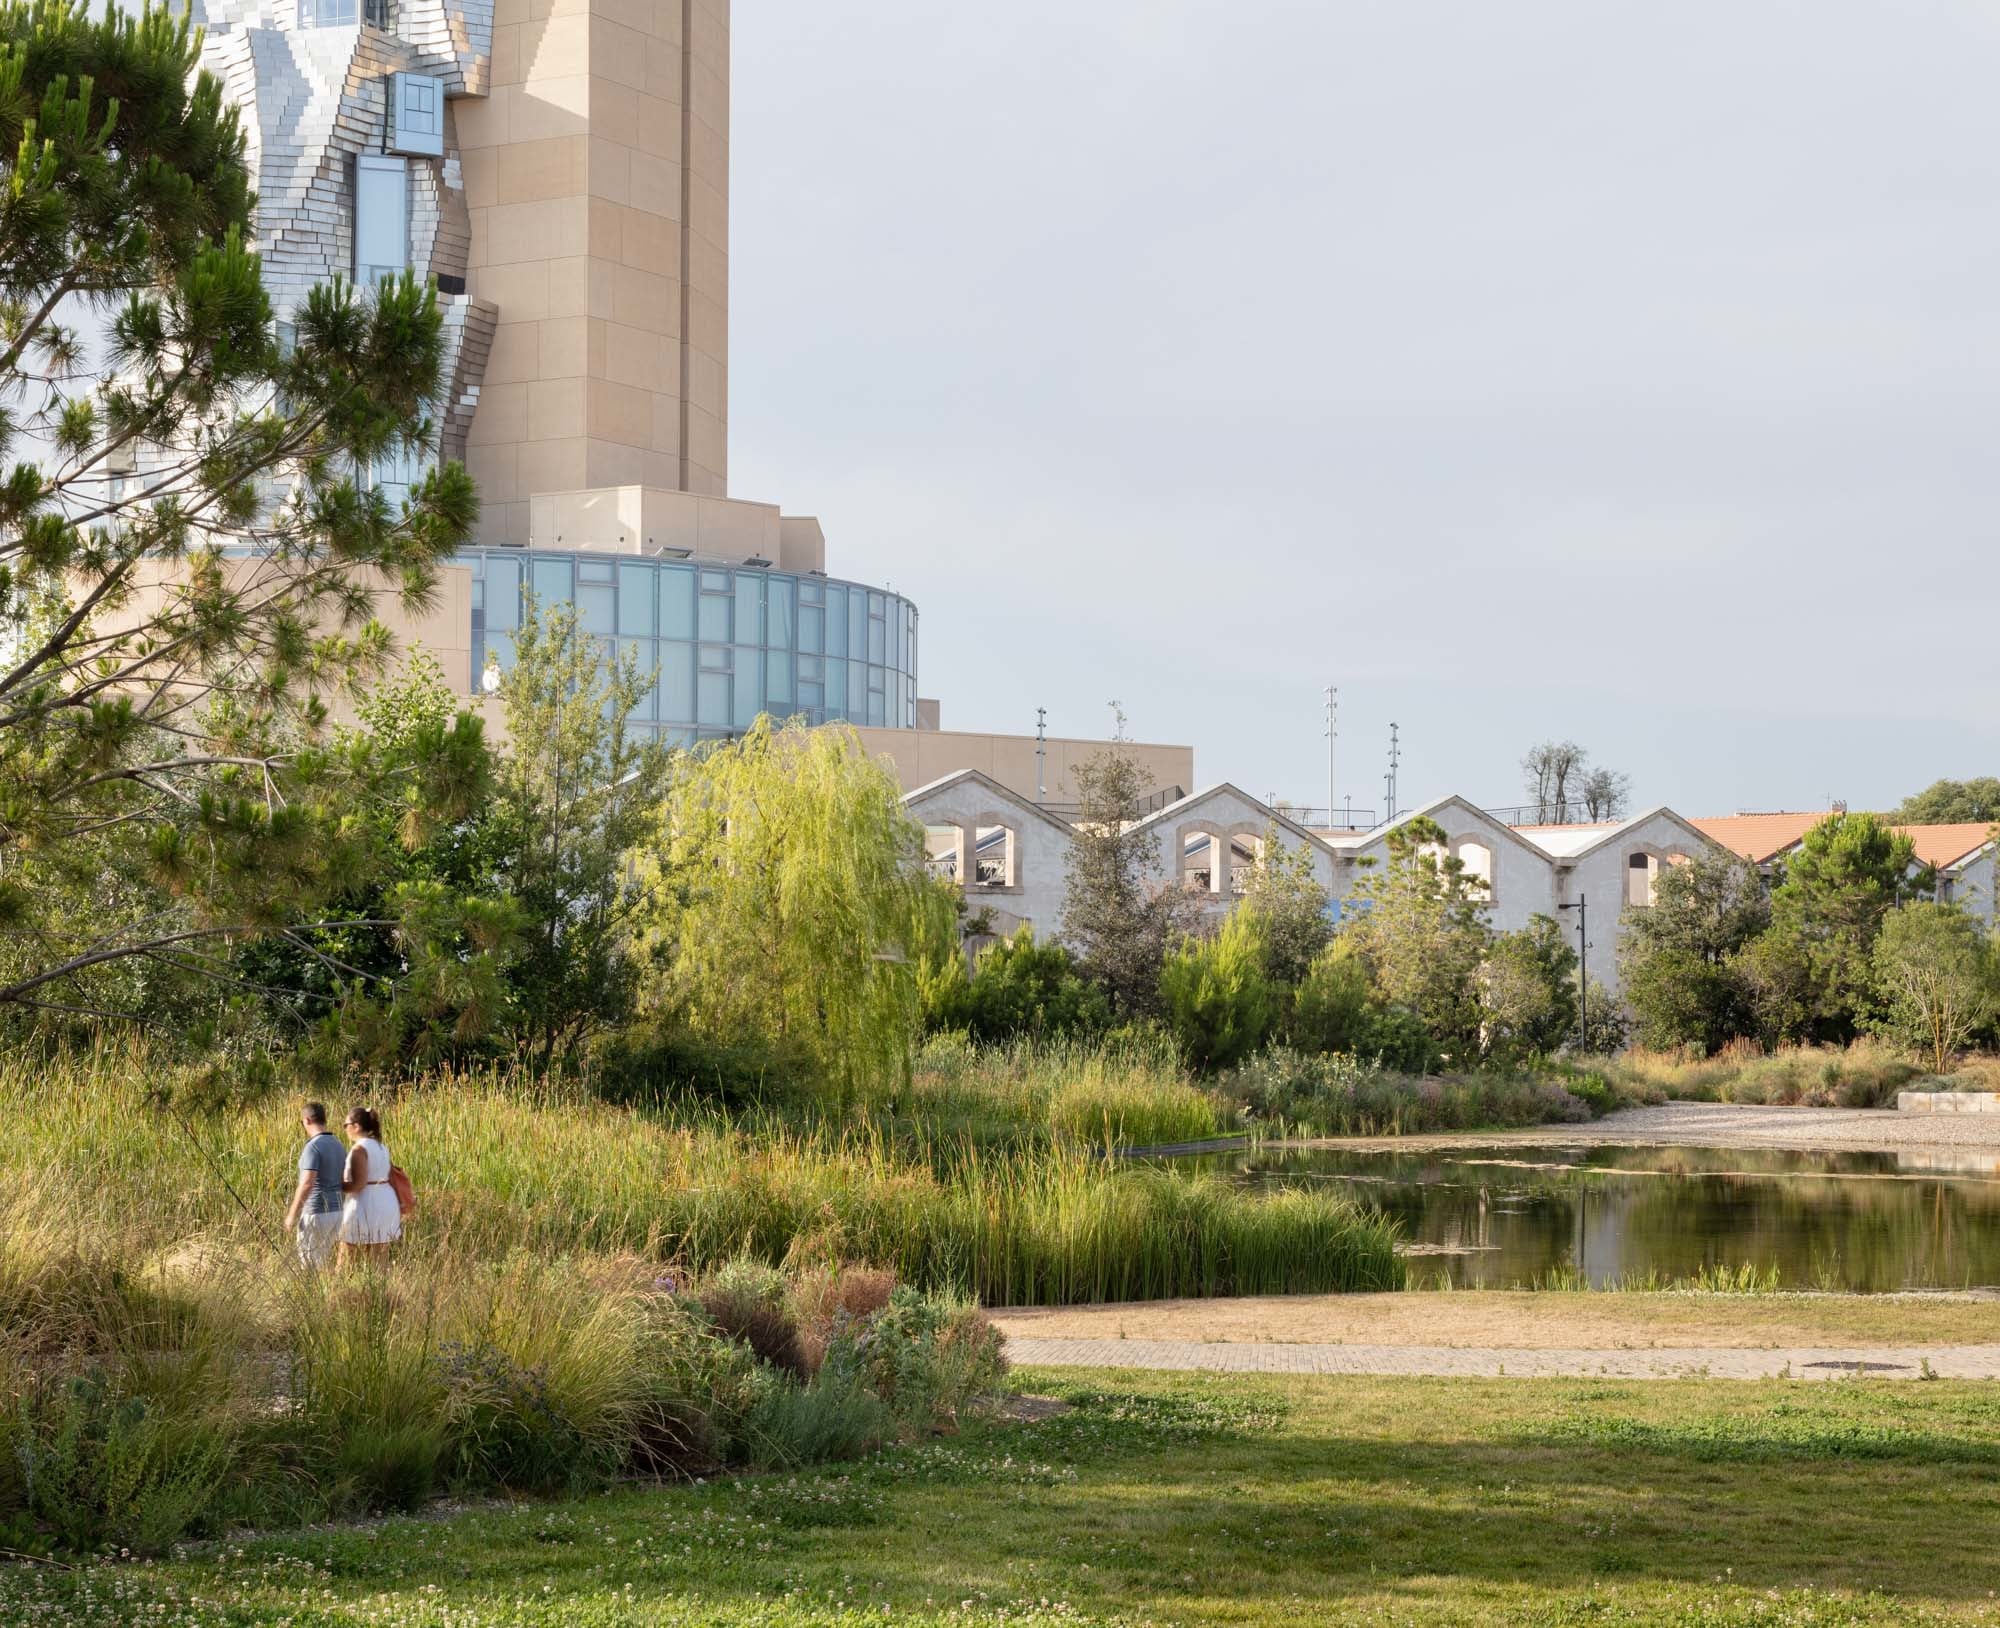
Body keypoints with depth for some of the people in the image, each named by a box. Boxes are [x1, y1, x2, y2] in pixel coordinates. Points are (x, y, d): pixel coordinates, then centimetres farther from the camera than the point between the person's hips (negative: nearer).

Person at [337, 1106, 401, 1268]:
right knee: (379, 1261, 9)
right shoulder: (381, 1147, 13)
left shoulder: (359, 1148, -13)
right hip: (386, 1204, 9)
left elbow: (358, 1184, -18)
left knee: (348, 1265, -3)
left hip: (366, 1207, -9)